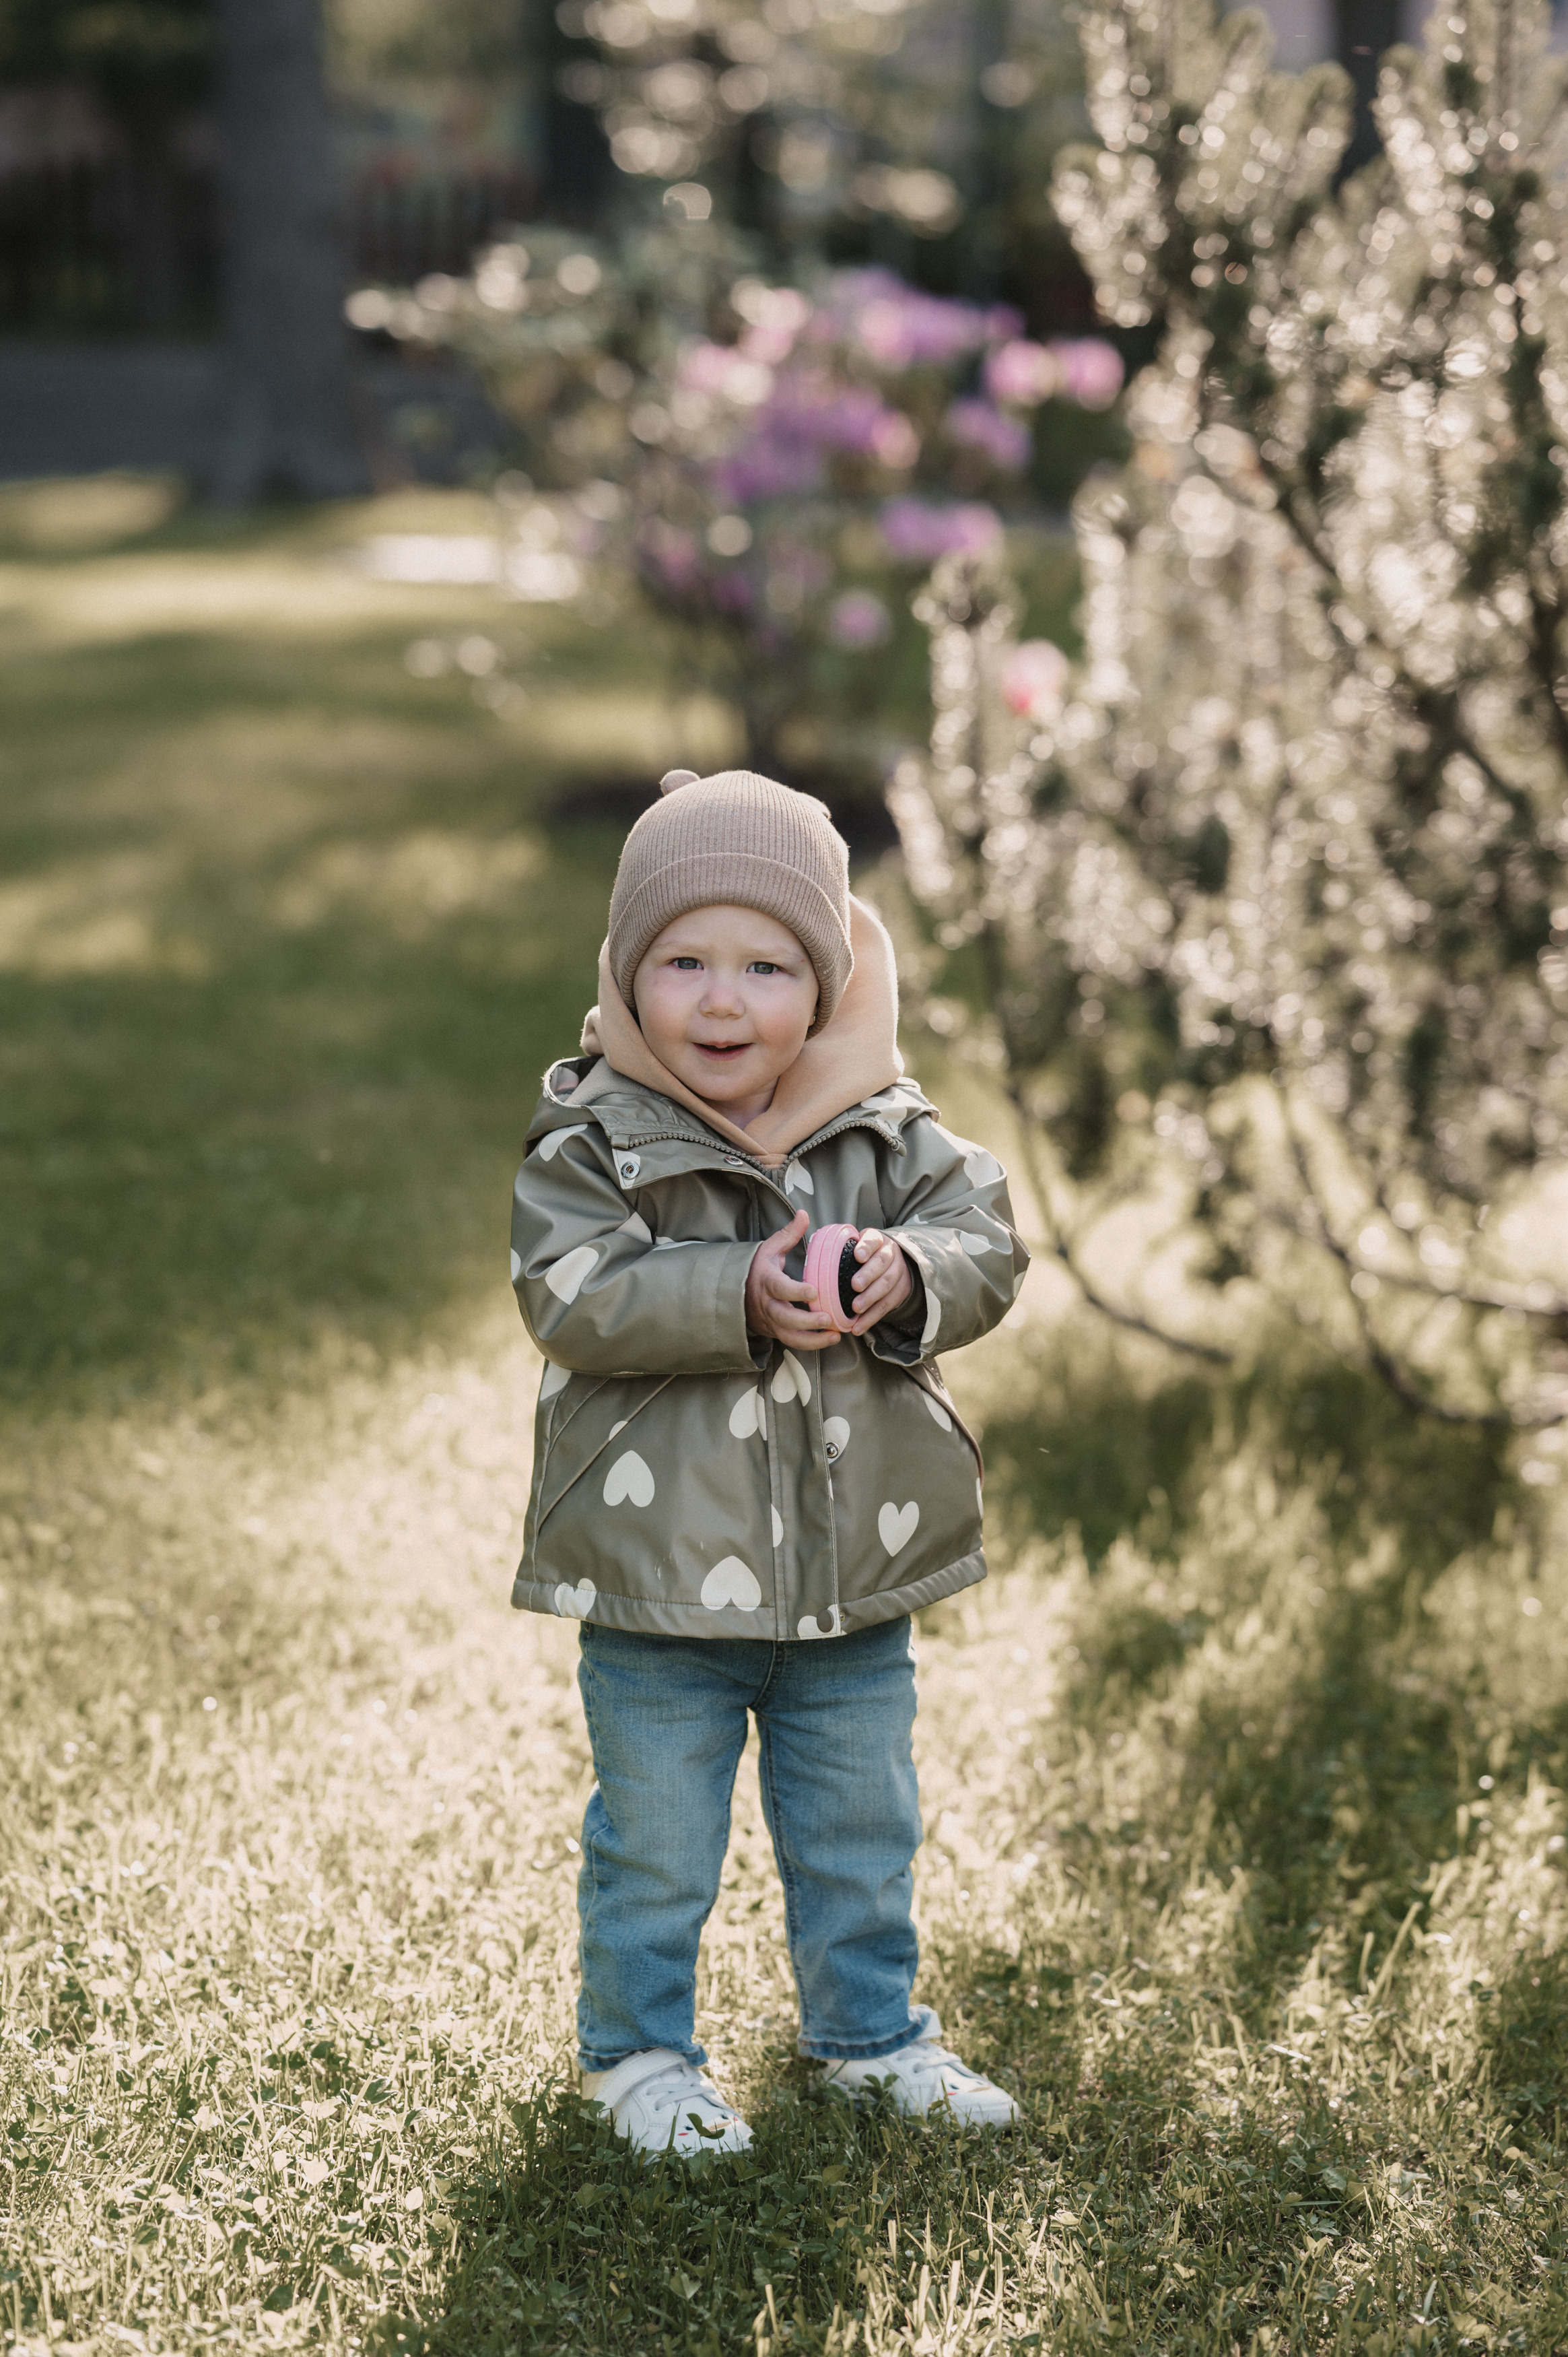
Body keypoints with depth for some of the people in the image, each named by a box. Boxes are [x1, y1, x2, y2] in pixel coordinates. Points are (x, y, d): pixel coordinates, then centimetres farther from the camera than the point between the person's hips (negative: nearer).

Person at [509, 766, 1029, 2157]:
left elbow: (988, 1246, -4)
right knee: (658, 1847, 10)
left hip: (856, 1576, 3)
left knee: (862, 1833, 19)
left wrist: (908, 1273, -25)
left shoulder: (887, 1131, 0)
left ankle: (870, 2029, 39)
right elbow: (572, 1298, -21)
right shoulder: (592, 1141, -10)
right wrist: (740, 1299, -30)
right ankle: (640, 2052, 29)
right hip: (661, 1582, -3)